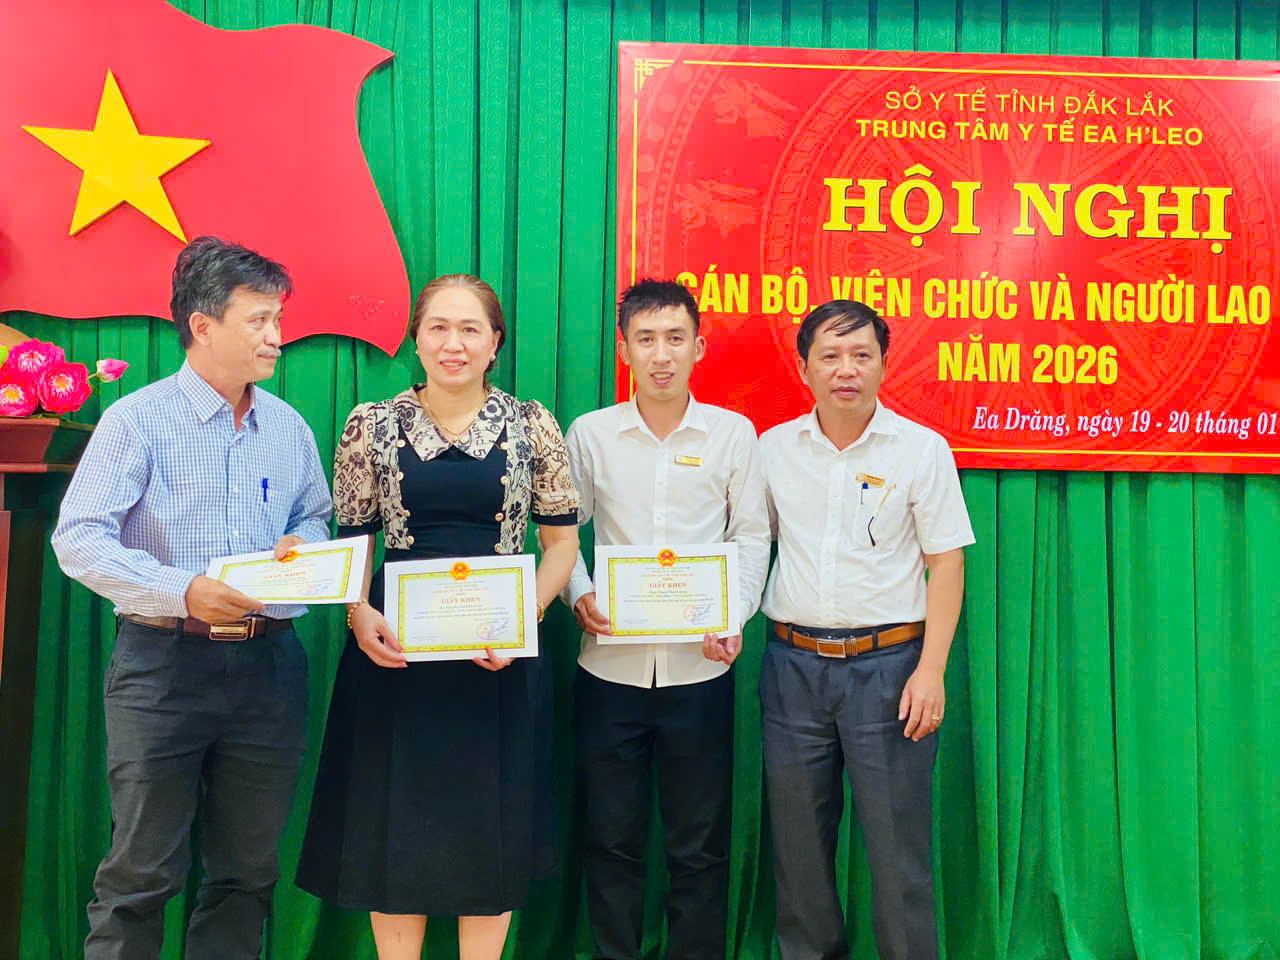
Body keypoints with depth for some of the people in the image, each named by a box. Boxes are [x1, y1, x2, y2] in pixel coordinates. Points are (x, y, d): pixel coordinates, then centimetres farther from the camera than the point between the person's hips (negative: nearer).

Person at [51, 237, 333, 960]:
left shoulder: (289, 428, 10)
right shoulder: (137, 420, -4)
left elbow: (316, 519, 21)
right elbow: (79, 539, -11)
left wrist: (302, 546, -3)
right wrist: (182, 591, -23)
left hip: (269, 665, 4)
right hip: (165, 663, -4)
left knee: (248, 871, 12)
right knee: (142, 872, 2)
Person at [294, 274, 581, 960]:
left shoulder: (531, 426, 1)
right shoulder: (373, 426, 2)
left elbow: (561, 541, 5)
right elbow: (349, 540, 6)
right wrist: (360, 614, -12)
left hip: (499, 656, 0)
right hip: (394, 650, 0)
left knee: (492, 825, 8)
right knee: (396, 823, 7)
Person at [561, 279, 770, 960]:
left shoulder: (733, 433, 2)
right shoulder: (590, 434, 3)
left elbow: (752, 536, 5)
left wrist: (735, 617, -8)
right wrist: (579, 596, -9)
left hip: (699, 667, 0)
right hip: (610, 665, 1)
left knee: (700, 841, 7)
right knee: (611, 835, 10)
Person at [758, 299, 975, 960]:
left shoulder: (922, 449, -2)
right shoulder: (773, 447, 6)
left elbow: (946, 564, -2)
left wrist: (930, 670, -9)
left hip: (887, 662, -3)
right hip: (792, 662, 3)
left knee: (898, 840, 1)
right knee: (798, 835, 12)